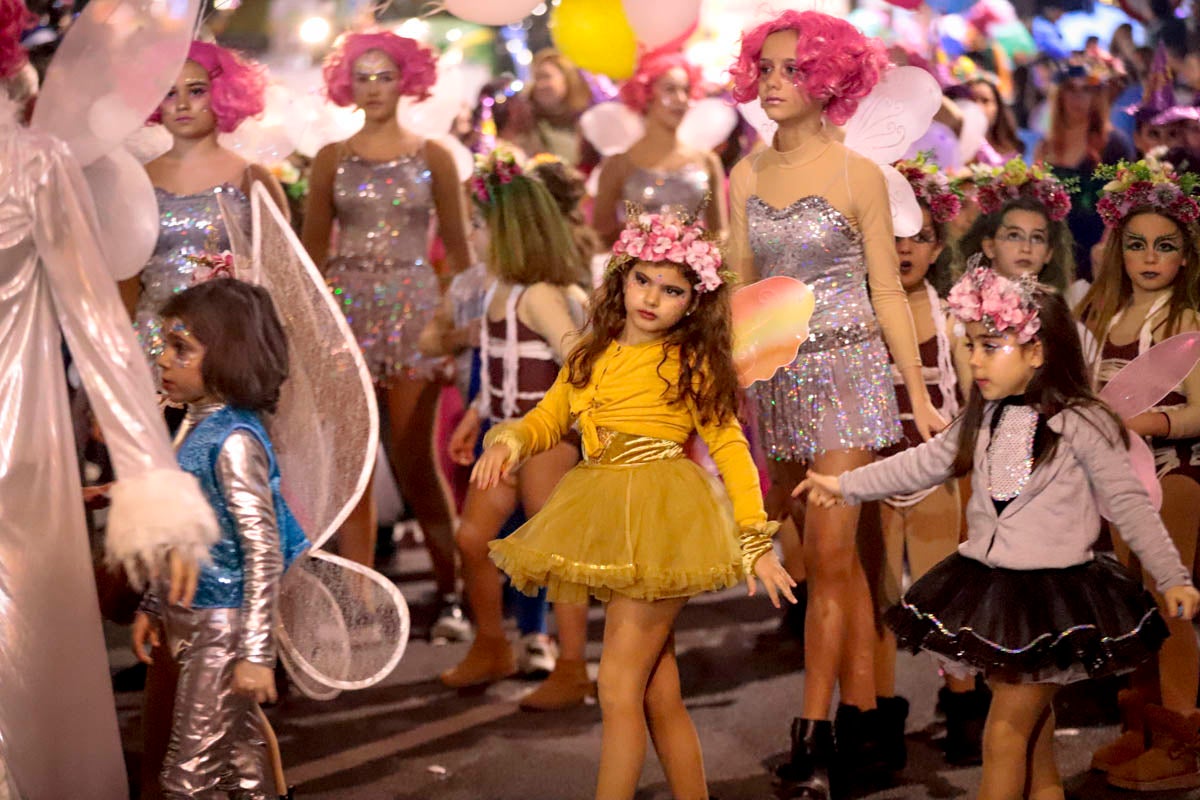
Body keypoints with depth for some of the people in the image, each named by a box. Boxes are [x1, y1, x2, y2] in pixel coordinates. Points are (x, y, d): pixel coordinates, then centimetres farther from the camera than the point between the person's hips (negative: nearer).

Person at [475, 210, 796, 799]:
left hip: (662, 520, -5)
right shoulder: (591, 355, 12)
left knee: (618, 688, -8)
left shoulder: (690, 362, -2)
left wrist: (755, 540, -6)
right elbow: (547, 418, 13)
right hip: (606, 523, 5)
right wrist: (508, 441, -11)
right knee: (660, 695, 10)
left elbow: (729, 446, -2)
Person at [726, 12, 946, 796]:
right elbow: (742, 290, 9)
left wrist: (921, 397, -3)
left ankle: (813, 734, -5)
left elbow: (888, 295, -2)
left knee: (830, 557, -9)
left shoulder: (858, 176, -4)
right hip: (776, 378, 4)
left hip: (848, 373, -4)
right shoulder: (746, 177, 7)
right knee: (839, 556, 10)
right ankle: (862, 714, 17)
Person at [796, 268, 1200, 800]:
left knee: (1005, 732, -3)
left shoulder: (1082, 424, -13)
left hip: (1052, 598, -6)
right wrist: (845, 486, 14)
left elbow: (1129, 505, -9)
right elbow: (925, 463, 14)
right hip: (989, 587, 6)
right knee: (1033, 731, 15)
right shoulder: (985, 419, 6)